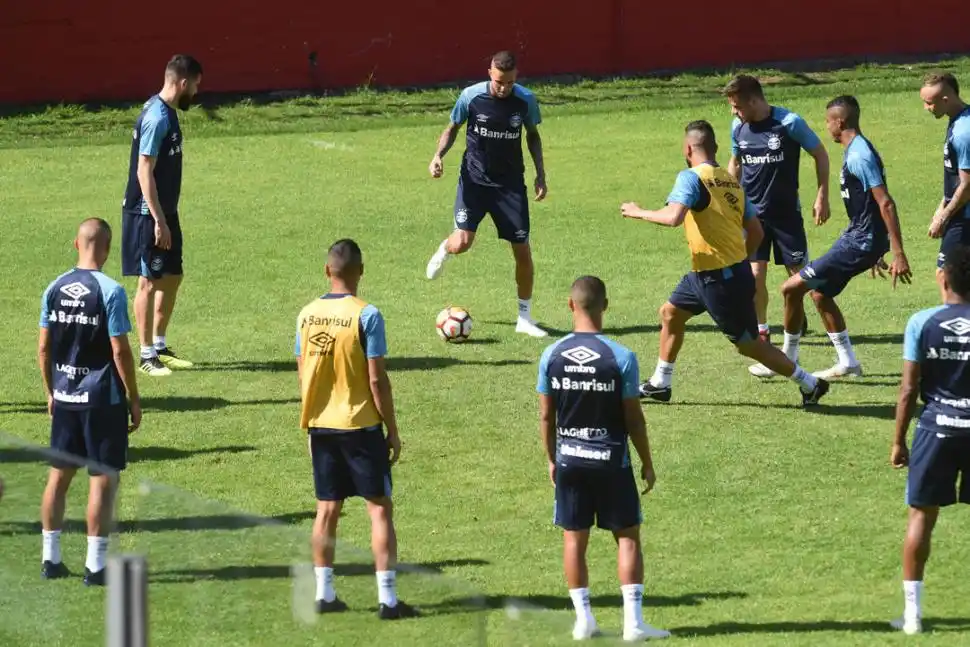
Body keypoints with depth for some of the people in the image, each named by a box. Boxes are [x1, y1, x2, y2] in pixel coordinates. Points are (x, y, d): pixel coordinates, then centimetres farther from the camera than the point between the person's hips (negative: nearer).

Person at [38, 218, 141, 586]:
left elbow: (43, 347, 6)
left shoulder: (54, 289, 1)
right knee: (104, 479, 1)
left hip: (64, 398, 6)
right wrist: (134, 400, -5)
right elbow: (120, 351, -14)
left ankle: (50, 558, 19)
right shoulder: (110, 292, -15)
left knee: (59, 475, 14)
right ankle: (95, 565, 1)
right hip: (102, 398, -6)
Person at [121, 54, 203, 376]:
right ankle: (147, 355, 3)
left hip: (165, 212, 10)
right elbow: (144, 172, -22)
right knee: (149, 282, -3)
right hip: (148, 215, -10)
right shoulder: (156, 118, -21)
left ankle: (160, 346, 25)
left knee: (172, 277, 15)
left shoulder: (166, 112, 9)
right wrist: (159, 221, -22)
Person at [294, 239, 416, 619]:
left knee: (327, 510, 13)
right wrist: (392, 430, -6)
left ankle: (324, 594, 14)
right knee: (380, 508, 1)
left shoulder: (307, 314, 2)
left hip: (320, 425, 5)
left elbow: (303, 373, 9)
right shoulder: (366, 315, -14)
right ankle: (387, 599, -3)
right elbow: (377, 379, -14)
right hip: (360, 425, -5)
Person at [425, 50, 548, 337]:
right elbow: (453, 128, 3)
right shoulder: (471, 96, -13)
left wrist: (540, 174, 2)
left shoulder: (525, 100, -8)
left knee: (523, 250, 0)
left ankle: (524, 318, 15)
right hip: (475, 180, -2)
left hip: (510, 184, 2)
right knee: (462, 243, -18)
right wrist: (438, 155, -15)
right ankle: (443, 251, 22)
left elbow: (533, 135, 9)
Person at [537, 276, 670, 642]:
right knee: (628, 537, 5)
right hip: (611, 460, -2)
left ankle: (583, 619, 11)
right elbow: (633, 418, -8)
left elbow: (546, 415, 2)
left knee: (574, 539, 10)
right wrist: (646, 463, 4)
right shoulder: (621, 358, -13)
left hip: (569, 460, 2)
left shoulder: (552, 356, -5)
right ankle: (633, 621, 0)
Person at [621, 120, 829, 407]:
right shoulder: (731, 181, 8)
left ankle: (809, 384, 9)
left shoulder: (692, 177, -16)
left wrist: (638, 213, -14)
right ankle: (660, 384, 28)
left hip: (720, 280, -9)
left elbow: (673, 217, -31)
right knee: (670, 312, 20)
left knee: (748, 343, 2)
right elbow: (756, 232, 11)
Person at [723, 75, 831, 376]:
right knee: (755, 275, -7)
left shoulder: (789, 123, -15)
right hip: (752, 212, 3)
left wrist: (822, 197, -7)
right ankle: (761, 333, 7)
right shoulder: (738, 127, -1)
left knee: (799, 273, 4)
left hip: (786, 211, -3)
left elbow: (820, 155, -5)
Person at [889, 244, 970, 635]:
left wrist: (898, 441, 5)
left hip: (936, 427, -1)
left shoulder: (922, 323, -6)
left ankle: (913, 612, 7)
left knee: (921, 515, 7)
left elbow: (909, 389, -5)